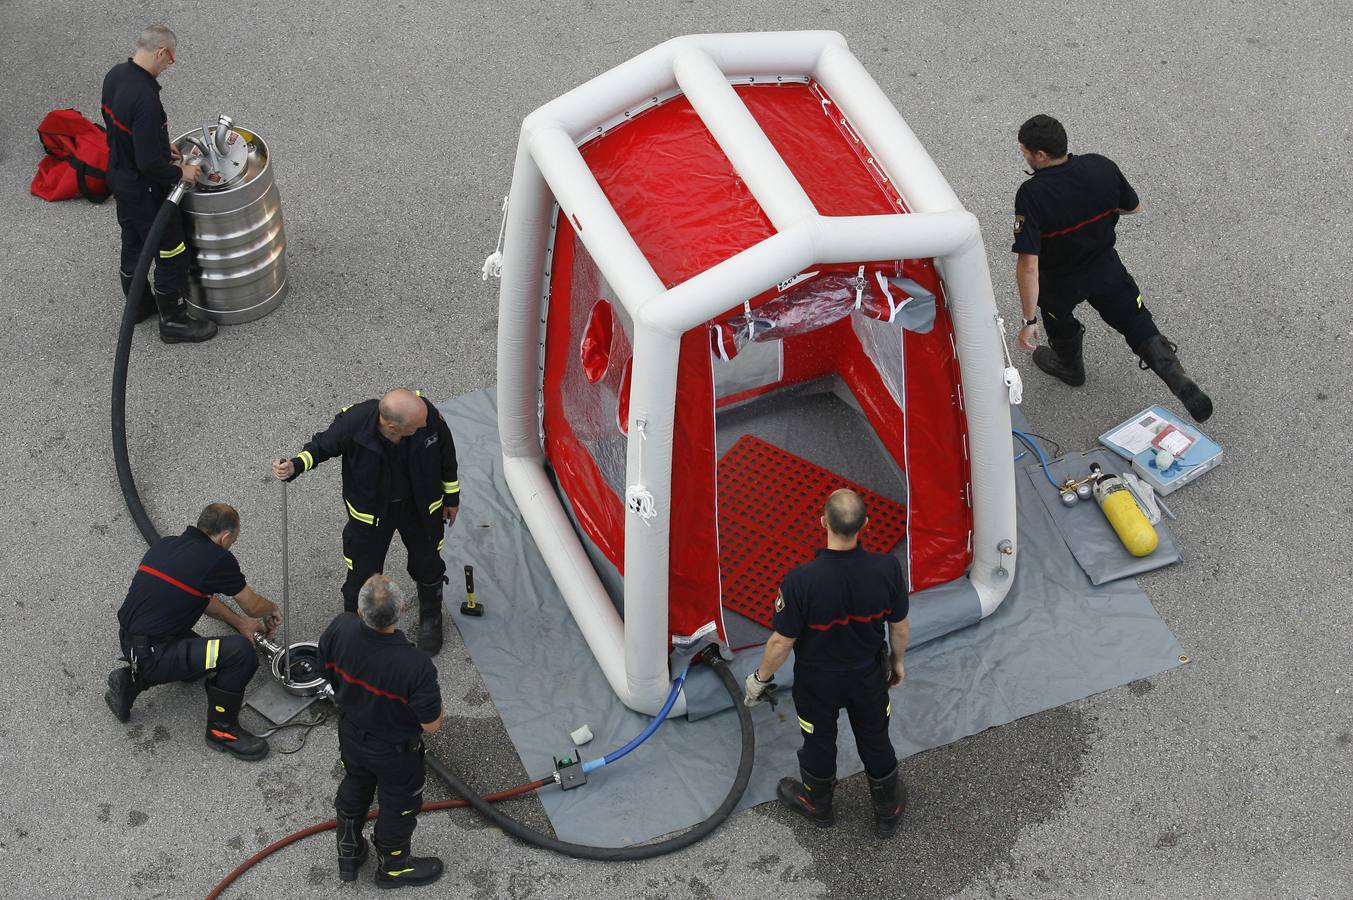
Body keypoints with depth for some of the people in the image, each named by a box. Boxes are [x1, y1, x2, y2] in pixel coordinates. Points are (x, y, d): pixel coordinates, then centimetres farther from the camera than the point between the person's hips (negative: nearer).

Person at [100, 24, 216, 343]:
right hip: (146, 191, -9)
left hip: (119, 178, 9)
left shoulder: (114, 75, -6)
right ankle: (173, 322, 23)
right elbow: (149, 164, -32)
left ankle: (137, 304, 46)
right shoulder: (145, 99, -35)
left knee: (133, 244, 27)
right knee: (171, 254, 9)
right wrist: (180, 172, -15)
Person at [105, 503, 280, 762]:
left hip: (129, 642, 9)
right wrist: (272, 609, 25)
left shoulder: (165, 545, 10)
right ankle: (221, 728, -2)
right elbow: (253, 606, 3)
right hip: (153, 656, -9)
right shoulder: (217, 558, -13)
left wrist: (240, 622, 29)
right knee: (241, 651, -19)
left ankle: (134, 680, 18)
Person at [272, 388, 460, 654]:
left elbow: (445, 451, -8)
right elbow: (323, 446, -12)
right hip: (370, 510, -2)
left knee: (427, 563, 24)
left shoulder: (429, 414, -31)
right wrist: (295, 466, -31)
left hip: (420, 506, 2)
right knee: (362, 575, 11)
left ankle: (430, 619, 56)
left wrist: (452, 497, 5)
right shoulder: (353, 423, -36)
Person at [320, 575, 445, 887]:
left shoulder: (340, 630, -30)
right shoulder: (415, 666, -43)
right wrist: (438, 711, -5)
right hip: (394, 750, -4)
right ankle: (392, 865, 51)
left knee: (354, 786, 33)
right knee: (399, 804, 25)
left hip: (351, 735, 4)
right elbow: (432, 724, -28)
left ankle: (348, 853, 55)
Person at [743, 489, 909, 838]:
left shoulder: (802, 580, -36)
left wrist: (760, 678, -3)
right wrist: (897, 661, 12)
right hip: (869, 677, 2)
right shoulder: (887, 569, -27)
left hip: (818, 681, -2)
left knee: (819, 741, 25)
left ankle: (818, 804, 51)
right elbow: (900, 628, -10)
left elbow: (782, 642, -23)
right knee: (875, 741, 25)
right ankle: (888, 810, 47)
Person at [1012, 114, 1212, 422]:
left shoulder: (1031, 195, -36)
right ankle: (1181, 382, 1)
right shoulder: (1102, 167, -21)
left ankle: (1069, 366, 57)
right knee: (1138, 324, 16)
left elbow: (1028, 264, -37)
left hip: (1061, 281, -3)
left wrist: (1029, 321, -30)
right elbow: (1134, 207, -1)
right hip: (1106, 267, 3)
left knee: (1058, 317, 30)